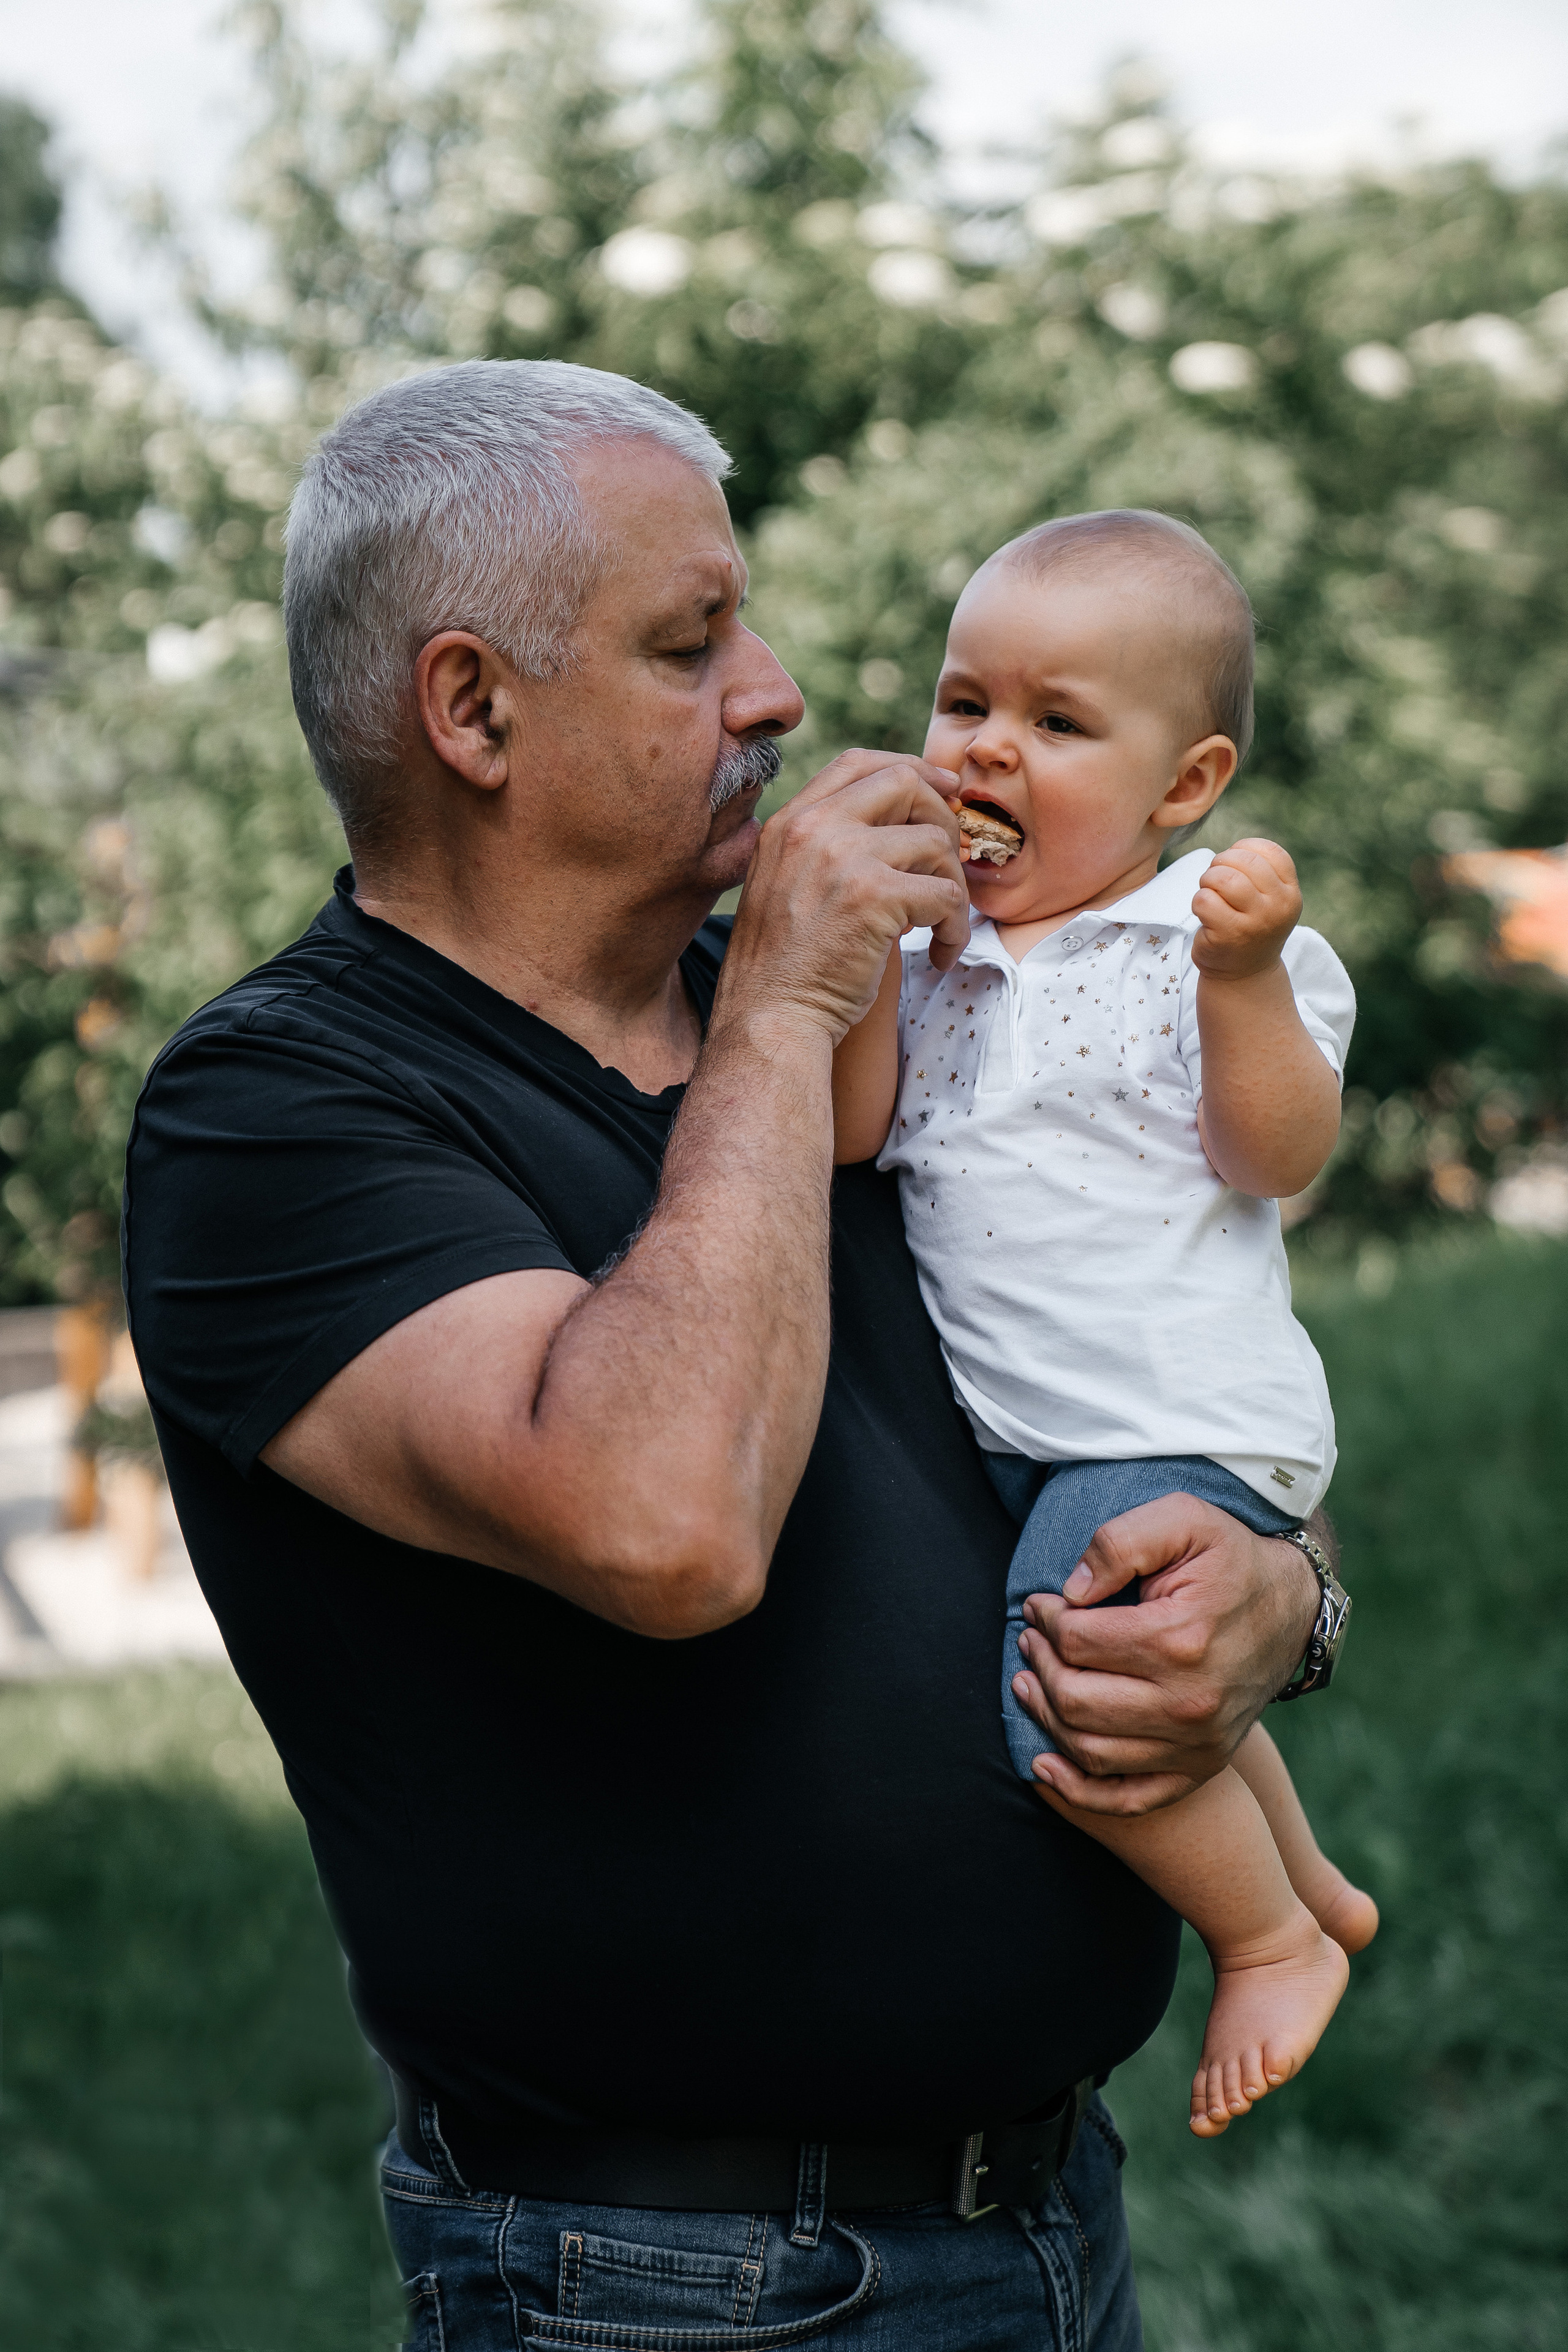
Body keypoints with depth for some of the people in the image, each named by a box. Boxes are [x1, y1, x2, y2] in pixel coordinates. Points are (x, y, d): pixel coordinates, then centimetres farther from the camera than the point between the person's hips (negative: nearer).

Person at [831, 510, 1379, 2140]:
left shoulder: (1210, 940, -7)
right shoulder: (935, 957, 8)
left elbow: (1279, 1160, -15)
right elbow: (848, 1135, -3)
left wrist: (1248, 977, -27)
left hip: (1176, 1430, -7)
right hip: (1010, 1436, 7)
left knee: (1071, 1715, -21)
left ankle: (1272, 1936, 3)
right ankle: (1306, 1876, 51)